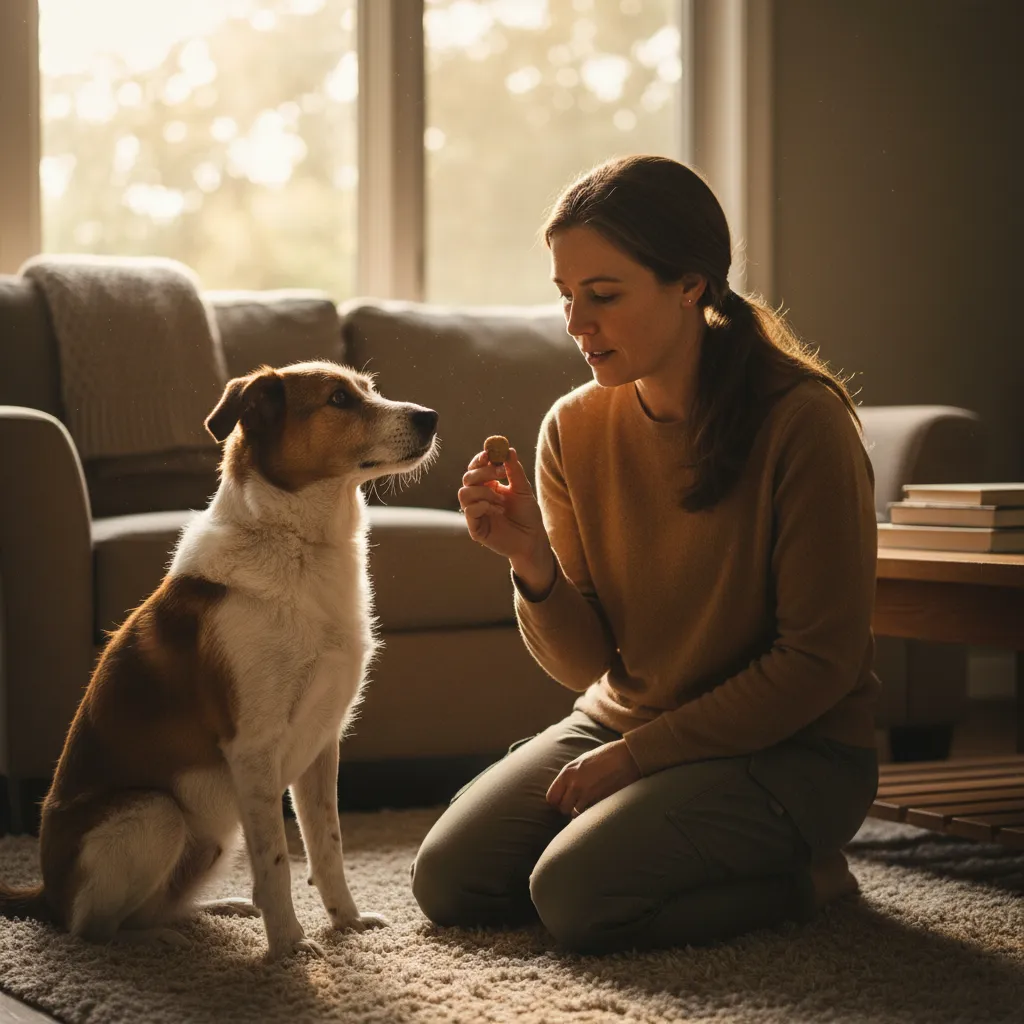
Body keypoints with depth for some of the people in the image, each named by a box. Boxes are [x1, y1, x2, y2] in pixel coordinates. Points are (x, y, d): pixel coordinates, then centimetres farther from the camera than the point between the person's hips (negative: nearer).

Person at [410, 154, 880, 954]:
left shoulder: (801, 420, -19)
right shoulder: (575, 428, -3)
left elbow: (821, 661, -16)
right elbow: (586, 663, 0)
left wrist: (640, 753, -15)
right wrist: (533, 563, -21)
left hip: (787, 748, -6)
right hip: (623, 722, 6)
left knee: (576, 894, -24)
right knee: (448, 879, -8)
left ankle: (801, 876, 0)